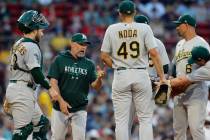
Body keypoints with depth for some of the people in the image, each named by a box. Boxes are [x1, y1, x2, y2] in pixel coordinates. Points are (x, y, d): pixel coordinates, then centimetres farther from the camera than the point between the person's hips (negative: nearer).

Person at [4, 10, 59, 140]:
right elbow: (36, 72, -20)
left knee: (41, 123, 15)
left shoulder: (18, 44, 17)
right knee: (23, 129, -10)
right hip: (22, 91, -10)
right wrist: (50, 88, -14)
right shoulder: (31, 46, -13)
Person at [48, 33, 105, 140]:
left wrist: (99, 78, -24)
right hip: (60, 107, -2)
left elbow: (95, 86, -1)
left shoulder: (89, 64, 6)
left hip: (80, 110, 2)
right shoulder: (60, 60, -1)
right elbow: (53, 82, -7)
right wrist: (61, 101, -17)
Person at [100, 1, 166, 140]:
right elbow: (154, 53, -9)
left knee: (122, 120, 4)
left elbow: (104, 56, 2)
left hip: (120, 76, 1)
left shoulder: (112, 29, 2)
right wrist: (162, 77, -7)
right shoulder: (144, 28, -2)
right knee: (145, 118, 4)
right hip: (141, 75, -1)